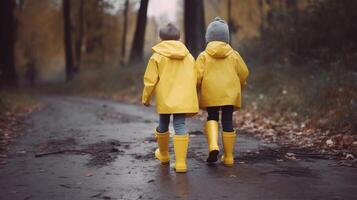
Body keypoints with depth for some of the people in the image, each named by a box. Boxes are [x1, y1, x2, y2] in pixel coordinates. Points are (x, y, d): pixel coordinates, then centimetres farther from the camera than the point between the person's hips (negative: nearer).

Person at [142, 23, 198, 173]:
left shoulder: (157, 56, -2)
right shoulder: (188, 56, 9)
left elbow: (150, 80, -4)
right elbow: (194, 79, 13)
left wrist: (146, 98, 9)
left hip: (165, 99, -2)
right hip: (183, 99, 2)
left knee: (163, 126, 16)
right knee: (180, 126, 1)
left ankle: (163, 155, 36)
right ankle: (180, 162, -7)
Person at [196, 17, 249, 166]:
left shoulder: (204, 56, -2)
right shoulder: (234, 55, 3)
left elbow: (198, 76, -8)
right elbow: (243, 73, 5)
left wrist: (198, 89, 11)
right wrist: (239, 87, 23)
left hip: (210, 94, -1)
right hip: (230, 93, 1)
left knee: (212, 118, 17)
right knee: (227, 122, 7)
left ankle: (213, 146, -8)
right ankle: (228, 157, 13)